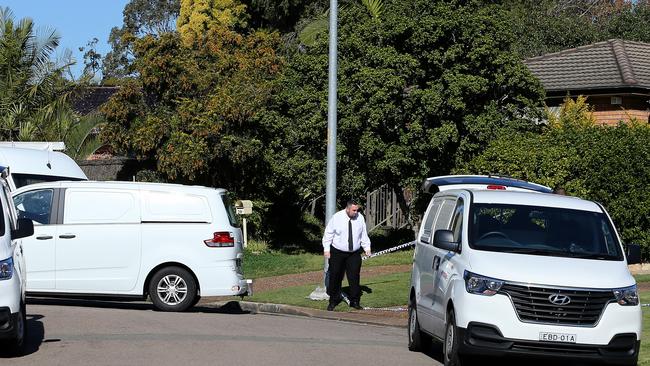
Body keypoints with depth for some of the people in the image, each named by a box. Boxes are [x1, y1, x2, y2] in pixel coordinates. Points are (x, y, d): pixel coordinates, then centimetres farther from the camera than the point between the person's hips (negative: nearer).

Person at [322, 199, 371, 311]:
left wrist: (367, 248, 6)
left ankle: (354, 301, 10)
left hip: (354, 253, 2)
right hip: (337, 253, -2)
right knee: (335, 277, 3)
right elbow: (328, 234, -3)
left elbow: (364, 234, 11)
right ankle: (333, 301, 15)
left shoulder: (360, 218, 0)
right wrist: (326, 249, -6)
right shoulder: (337, 217, -10)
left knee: (354, 277, 0)